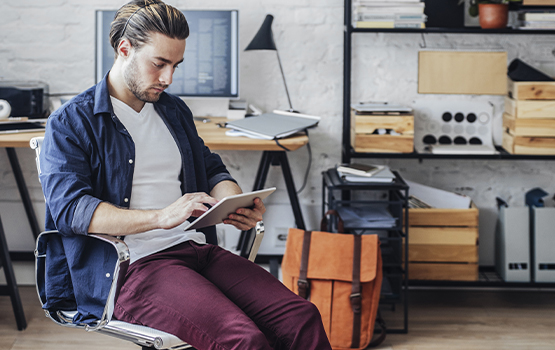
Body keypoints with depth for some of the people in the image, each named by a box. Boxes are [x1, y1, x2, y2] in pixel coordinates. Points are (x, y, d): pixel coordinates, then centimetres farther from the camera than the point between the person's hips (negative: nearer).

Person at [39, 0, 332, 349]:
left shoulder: (175, 110, 23)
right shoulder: (70, 123, 2)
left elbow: (212, 170, 31)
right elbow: (69, 208, -12)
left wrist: (236, 204, 5)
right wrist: (161, 217, -25)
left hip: (198, 249, 6)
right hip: (134, 267, -6)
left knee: (303, 318, -20)